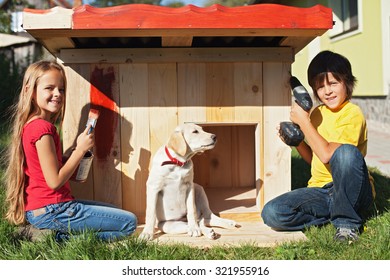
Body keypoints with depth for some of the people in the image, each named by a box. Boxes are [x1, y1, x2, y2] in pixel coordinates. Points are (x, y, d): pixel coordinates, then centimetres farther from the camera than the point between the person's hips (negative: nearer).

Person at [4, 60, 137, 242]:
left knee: (113, 210, 26)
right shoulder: (42, 127, -19)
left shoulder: (32, 125, 11)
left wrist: (78, 154, 5)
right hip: (50, 212, -10)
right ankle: (62, 239, -7)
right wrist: (80, 149, -13)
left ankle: (61, 236, 8)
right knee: (129, 222, -6)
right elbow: (54, 181, -21)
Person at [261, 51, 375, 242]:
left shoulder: (352, 114, -11)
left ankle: (346, 221, -16)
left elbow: (327, 155, -23)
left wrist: (303, 122, -14)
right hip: (320, 189, 5)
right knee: (271, 213, -18)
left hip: (353, 192, -5)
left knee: (346, 152, -37)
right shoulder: (316, 113, 10)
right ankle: (334, 213, -3)